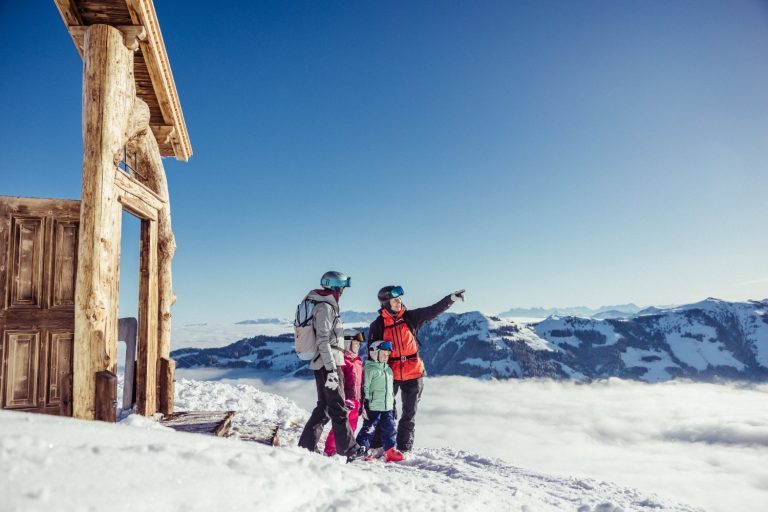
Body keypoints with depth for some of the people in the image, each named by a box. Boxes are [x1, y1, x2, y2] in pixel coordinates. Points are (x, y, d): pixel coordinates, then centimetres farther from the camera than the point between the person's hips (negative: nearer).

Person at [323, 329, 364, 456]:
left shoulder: (358, 361, 16)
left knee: (352, 426, 14)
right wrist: (343, 400, -22)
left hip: (355, 400, 9)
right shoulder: (342, 360, -13)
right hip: (345, 400, -9)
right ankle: (330, 450, 1)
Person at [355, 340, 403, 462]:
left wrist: (393, 405, 23)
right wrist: (364, 406, -14)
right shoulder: (370, 369, -8)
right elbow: (364, 388, -11)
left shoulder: (388, 370, 16)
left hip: (387, 408, 7)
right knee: (369, 429, -2)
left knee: (390, 429, 7)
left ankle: (391, 451, 14)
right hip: (373, 407, -7)